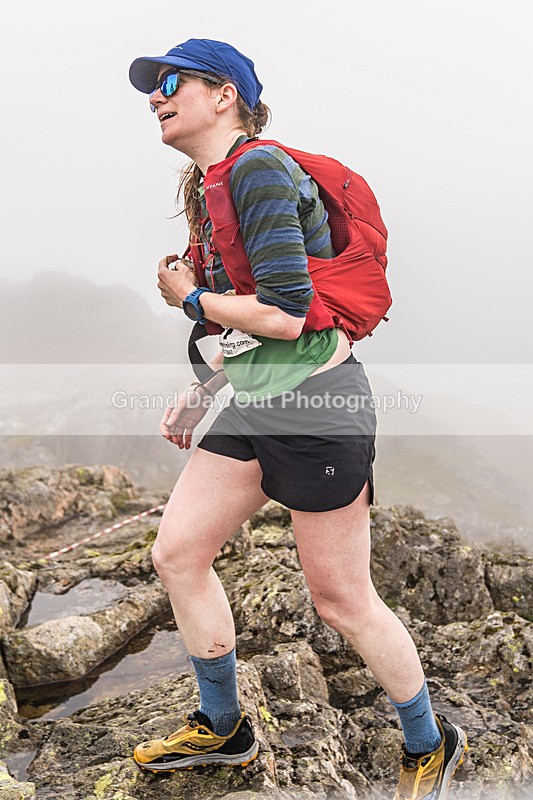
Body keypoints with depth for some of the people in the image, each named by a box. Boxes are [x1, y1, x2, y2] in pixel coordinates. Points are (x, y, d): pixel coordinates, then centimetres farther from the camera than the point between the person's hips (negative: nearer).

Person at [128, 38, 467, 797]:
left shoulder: (260, 168, -15)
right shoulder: (207, 185, 14)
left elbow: (283, 314, -23)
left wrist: (188, 298, -8)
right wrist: (207, 389, 17)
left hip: (317, 405, -9)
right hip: (255, 401, 9)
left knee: (342, 601, 1)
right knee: (176, 555, 10)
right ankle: (223, 727, 30)